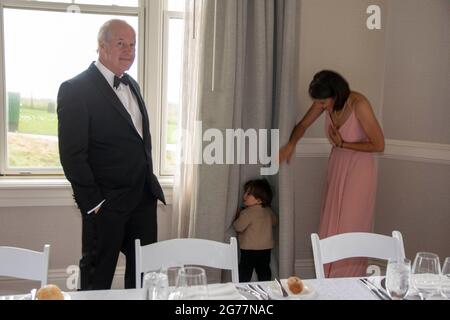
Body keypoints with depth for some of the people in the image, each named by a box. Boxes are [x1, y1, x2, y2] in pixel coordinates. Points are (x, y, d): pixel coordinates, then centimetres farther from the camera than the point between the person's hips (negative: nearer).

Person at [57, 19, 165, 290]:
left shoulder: (132, 85, 13)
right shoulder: (75, 89, -11)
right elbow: (72, 155, -15)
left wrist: (149, 182, 12)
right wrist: (92, 203, -15)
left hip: (145, 197, 7)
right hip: (106, 203, -7)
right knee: (98, 278, 8)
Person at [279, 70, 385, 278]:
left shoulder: (359, 104, -26)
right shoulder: (324, 103, -9)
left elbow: (379, 145, -19)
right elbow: (303, 125, 7)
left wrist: (342, 144, -18)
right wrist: (291, 144, -12)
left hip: (359, 169, -6)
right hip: (337, 167, 6)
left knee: (351, 228, -1)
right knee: (330, 225, 9)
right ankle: (329, 280, 22)